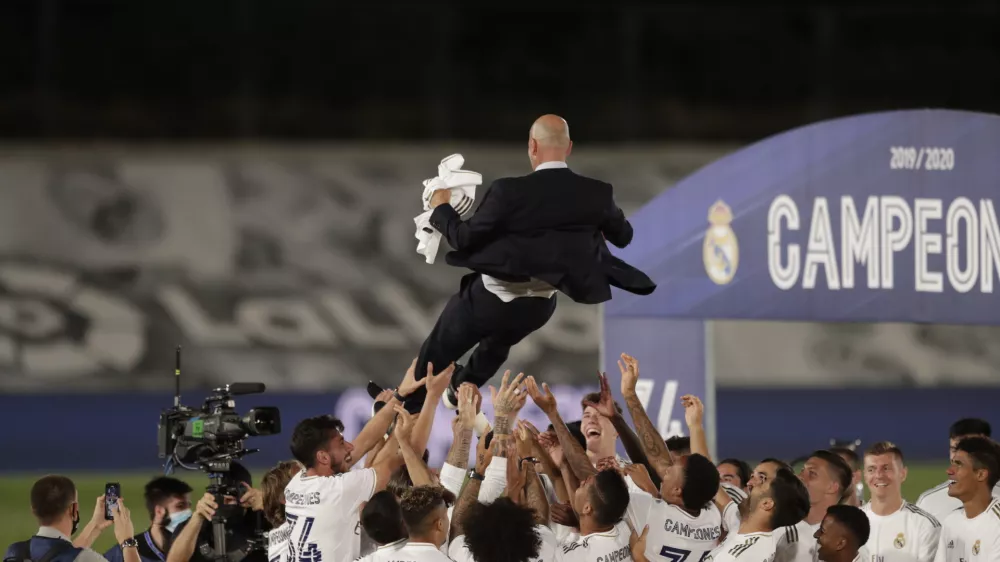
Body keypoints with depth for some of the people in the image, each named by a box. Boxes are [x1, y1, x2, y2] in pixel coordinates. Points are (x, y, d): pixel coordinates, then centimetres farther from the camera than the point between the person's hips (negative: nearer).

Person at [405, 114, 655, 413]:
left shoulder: (511, 192, -26)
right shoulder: (596, 193, -14)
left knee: (435, 353, 20)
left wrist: (441, 208, 2)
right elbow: (623, 236, 5)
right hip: (539, 306, 5)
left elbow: (464, 239, -17)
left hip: (489, 298, -5)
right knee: (498, 342, 38)